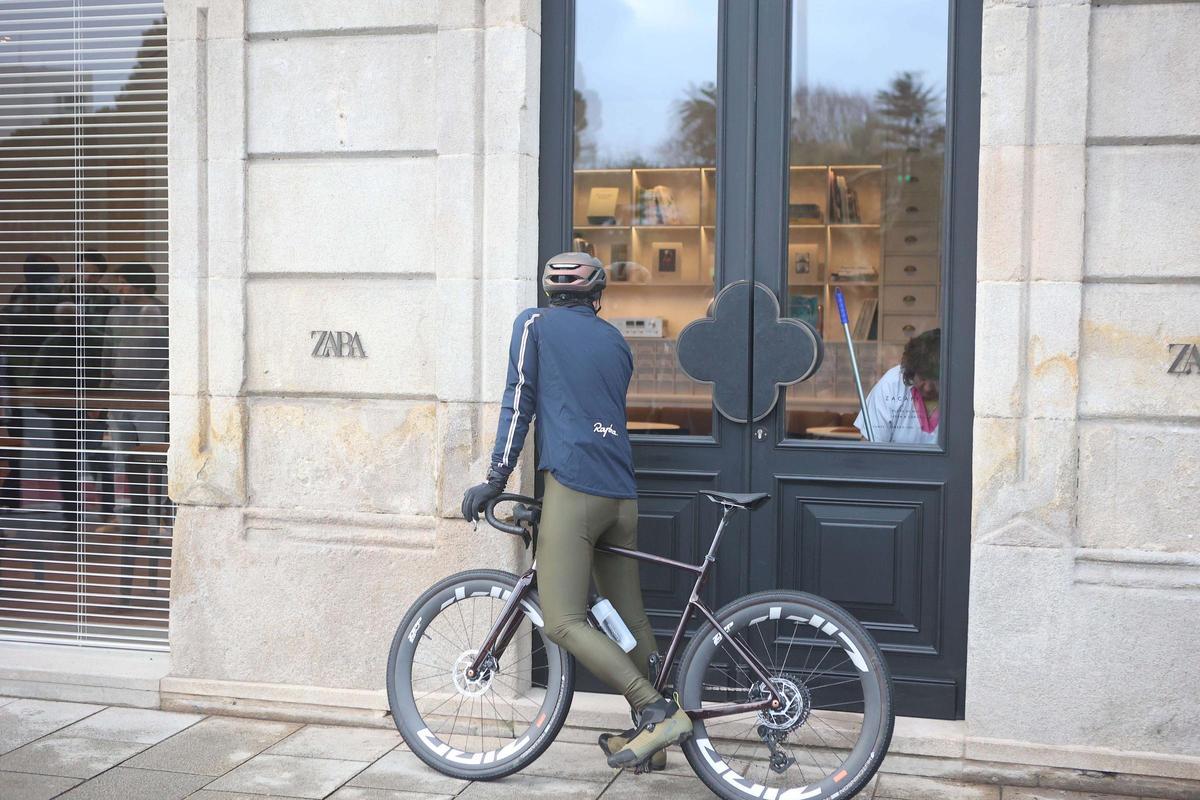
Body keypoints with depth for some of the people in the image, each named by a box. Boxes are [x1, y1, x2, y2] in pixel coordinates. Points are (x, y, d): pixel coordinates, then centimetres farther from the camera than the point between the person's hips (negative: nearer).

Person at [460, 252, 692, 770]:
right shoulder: (616, 342, 20)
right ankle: (650, 734, 18)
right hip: (621, 494, 7)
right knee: (629, 617, 12)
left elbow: (519, 403, 1)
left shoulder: (535, 324, 7)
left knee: (563, 622, -7)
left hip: (573, 486, -6)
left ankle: (658, 711, -14)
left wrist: (496, 480, 3)